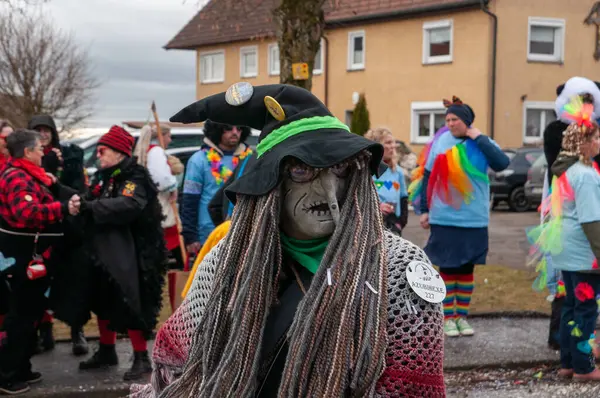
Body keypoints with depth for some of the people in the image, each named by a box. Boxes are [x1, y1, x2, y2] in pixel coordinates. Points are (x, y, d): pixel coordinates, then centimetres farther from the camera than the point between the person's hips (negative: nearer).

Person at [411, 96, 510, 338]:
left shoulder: (483, 144, -1)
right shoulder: (441, 142, -2)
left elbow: (502, 164, -19)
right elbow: (428, 177, 3)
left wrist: (479, 139, -15)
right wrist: (424, 210, 1)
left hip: (474, 220, 1)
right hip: (444, 219, -1)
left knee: (467, 268, 11)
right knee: (447, 269, 5)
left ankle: (462, 316, 22)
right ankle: (447, 318, 14)